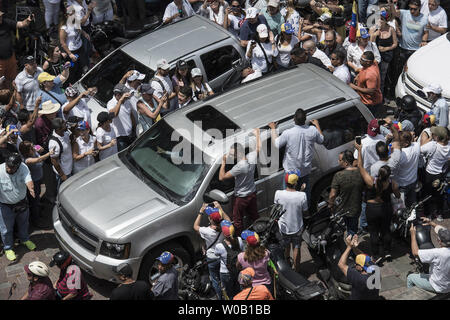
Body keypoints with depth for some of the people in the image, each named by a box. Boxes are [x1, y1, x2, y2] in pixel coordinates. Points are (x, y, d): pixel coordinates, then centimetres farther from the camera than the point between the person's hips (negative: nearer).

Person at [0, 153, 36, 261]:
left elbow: (28, 180, -37)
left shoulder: (23, 168, -23)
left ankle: (25, 239, 55)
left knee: (23, 223, 27)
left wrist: (31, 189, -58)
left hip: (22, 202, 3)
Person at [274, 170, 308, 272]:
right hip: (297, 228, -1)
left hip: (283, 227, 1)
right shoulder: (302, 196, -24)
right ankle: (296, 270, 34)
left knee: (285, 248, 25)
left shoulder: (278, 194, -21)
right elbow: (306, 213, -12)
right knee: (296, 248, 20)